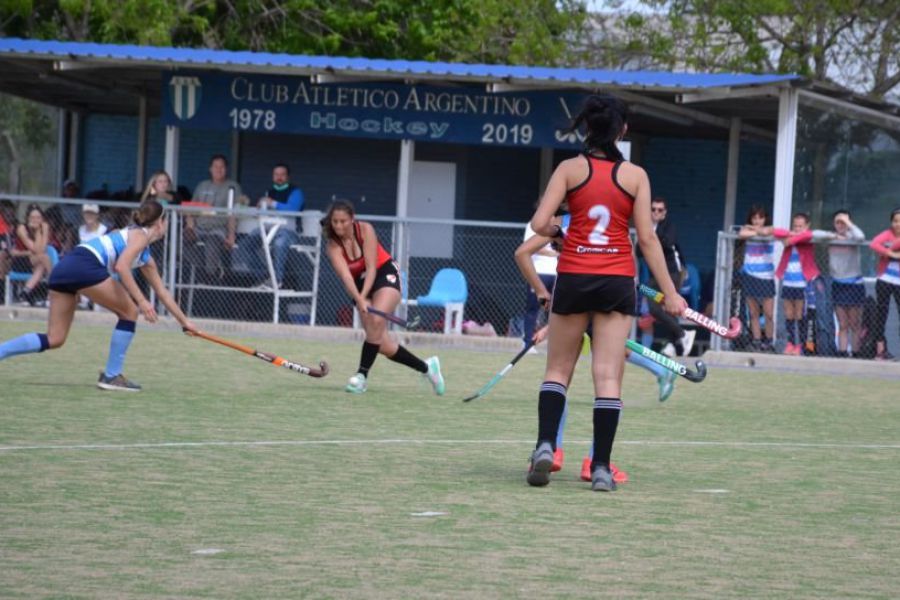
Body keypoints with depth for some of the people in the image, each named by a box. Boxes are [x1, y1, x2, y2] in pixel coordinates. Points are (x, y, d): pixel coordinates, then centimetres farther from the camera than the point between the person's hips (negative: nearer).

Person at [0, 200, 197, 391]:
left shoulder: (145, 258, 30)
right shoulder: (141, 234, 4)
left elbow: (162, 292, 38)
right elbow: (121, 266, -13)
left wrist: (185, 322, 43)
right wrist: (141, 301, -16)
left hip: (63, 267, 9)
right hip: (84, 265, -9)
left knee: (54, 340, 6)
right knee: (129, 311, 4)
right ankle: (111, 376, 6)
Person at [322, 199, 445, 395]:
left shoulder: (365, 230, -20)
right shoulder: (333, 246, -16)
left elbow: (371, 268, -23)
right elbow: (346, 276, -28)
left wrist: (364, 296, -36)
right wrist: (359, 300, -45)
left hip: (385, 275, -3)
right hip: (360, 284, 3)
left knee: (376, 320, -31)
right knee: (383, 345, -5)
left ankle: (362, 375, -25)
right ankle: (426, 367, 15)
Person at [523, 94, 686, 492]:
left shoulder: (570, 169, -2)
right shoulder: (635, 175, -1)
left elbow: (539, 223, -8)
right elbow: (647, 238, -3)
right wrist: (669, 293, 2)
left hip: (573, 276, 0)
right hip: (618, 280, 0)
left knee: (557, 370, 13)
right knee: (609, 377, 1)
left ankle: (545, 445, -6)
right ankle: (601, 468, -3)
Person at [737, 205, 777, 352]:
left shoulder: (770, 229, 3)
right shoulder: (747, 228, 6)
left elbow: (765, 232, -20)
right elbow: (741, 234, -17)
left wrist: (753, 229, -4)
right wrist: (757, 232, -11)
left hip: (766, 277, -1)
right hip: (749, 276, 1)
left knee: (769, 314, -6)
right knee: (754, 313, 2)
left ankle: (768, 342, 5)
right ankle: (756, 341, 7)